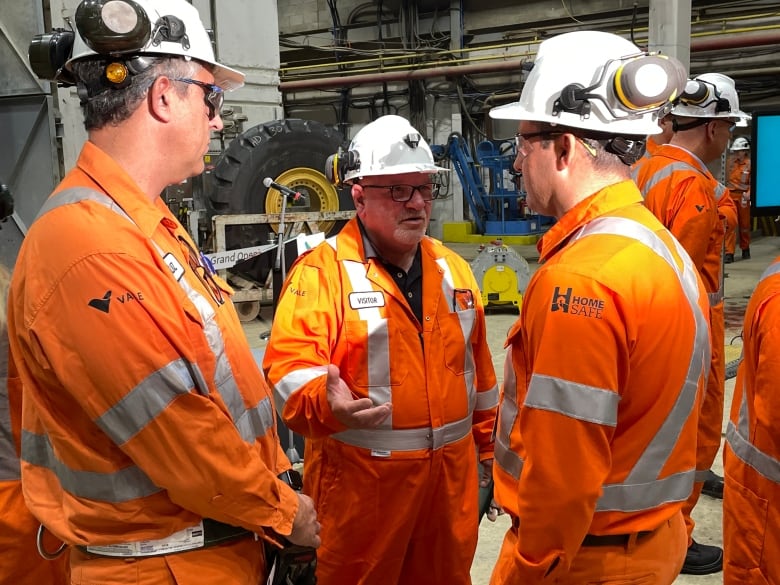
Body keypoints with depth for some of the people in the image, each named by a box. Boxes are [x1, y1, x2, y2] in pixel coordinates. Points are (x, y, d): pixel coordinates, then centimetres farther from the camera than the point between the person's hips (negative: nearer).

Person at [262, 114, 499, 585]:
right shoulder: (322, 270, -11)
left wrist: (488, 443, 19)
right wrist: (327, 402, -40)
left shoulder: (453, 269, 9)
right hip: (360, 479, -5)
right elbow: (291, 367, -20)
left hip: (451, 472, 6)